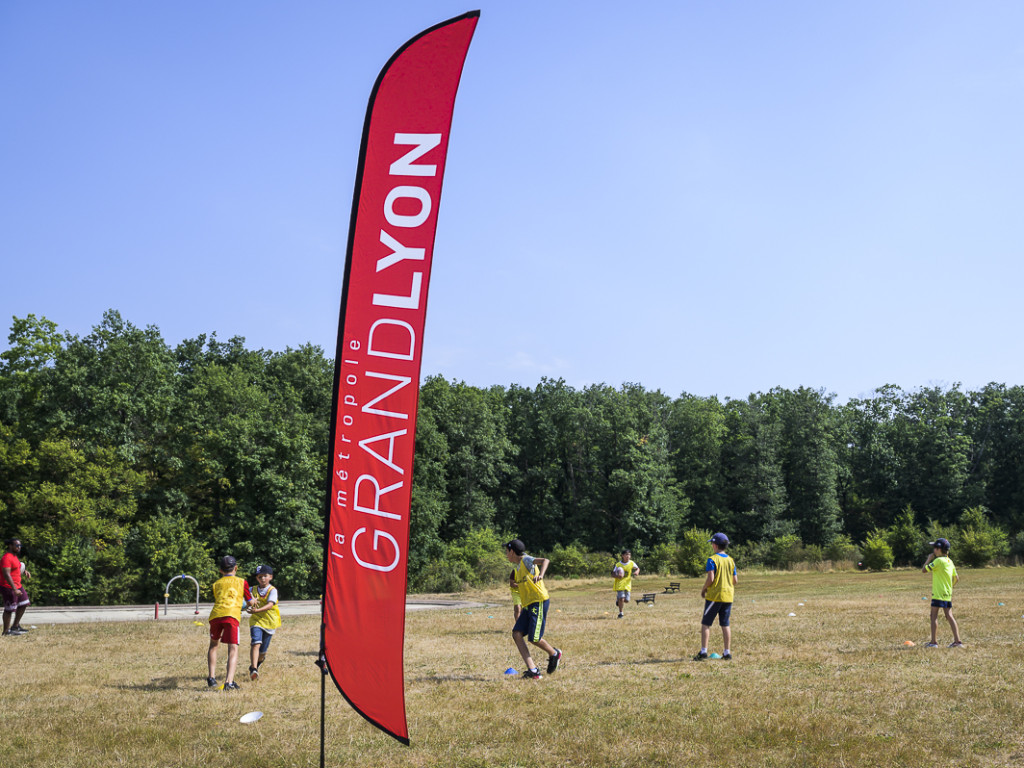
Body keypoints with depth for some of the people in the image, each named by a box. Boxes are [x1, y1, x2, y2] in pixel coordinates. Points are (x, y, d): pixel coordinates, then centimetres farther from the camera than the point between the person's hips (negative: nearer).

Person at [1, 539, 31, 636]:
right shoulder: (7, 558, -18)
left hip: (17, 585, 10)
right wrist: (14, 589, -29)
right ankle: (6, 631, 6)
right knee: (9, 609, -3)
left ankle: (15, 626, 24)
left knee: (24, 604, 14)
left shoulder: (14, 556, 14)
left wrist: (24, 571, 11)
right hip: (8, 587, -10)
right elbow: (6, 575, -26)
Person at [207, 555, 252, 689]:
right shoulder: (242, 582, 18)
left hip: (215, 614, 3)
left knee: (213, 645, 24)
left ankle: (212, 677, 18)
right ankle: (229, 681, -21)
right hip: (232, 615, -3)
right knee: (233, 649, -5)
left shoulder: (216, 584, 24)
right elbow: (250, 602, 22)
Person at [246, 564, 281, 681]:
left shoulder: (272, 590, -6)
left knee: (263, 650, 8)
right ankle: (253, 670, -27)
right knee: (256, 643, -22)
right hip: (256, 620, 1)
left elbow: (270, 605, -20)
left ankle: (259, 661, 42)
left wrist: (257, 610, -37)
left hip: (269, 622, -1)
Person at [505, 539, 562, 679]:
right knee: (517, 634, -7)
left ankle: (554, 654, 19)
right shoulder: (518, 567, 19)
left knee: (534, 638, -10)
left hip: (539, 602, -9)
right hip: (528, 605, 9)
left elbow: (545, 561, -26)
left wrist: (540, 575, -43)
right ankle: (532, 670, -10)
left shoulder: (526, 560, -8)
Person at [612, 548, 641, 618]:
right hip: (620, 583, -3)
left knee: (626, 600, 3)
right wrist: (617, 576, -23)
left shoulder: (631, 563, -3)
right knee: (621, 598, -14)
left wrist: (637, 572, -12)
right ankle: (620, 613, 2)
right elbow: (612, 573, -3)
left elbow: (637, 568, 12)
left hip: (627, 583, 3)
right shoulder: (618, 564, -9)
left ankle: (618, 599, 36)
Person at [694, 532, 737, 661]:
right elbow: (735, 580, 8)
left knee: (705, 624, 0)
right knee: (725, 624, 11)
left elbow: (710, 578, -17)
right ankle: (727, 652, 11)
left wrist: (703, 589, -2)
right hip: (728, 596, 6)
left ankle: (703, 651, -5)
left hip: (714, 596, -6)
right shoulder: (731, 560, 8)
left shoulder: (712, 560, -10)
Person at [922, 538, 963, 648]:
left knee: (934, 616, -2)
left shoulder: (938, 561, -15)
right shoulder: (950, 561, 11)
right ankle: (957, 641, 5)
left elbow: (924, 570, -13)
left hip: (938, 594, -8)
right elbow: (956, 578, 15)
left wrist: (929, 559, -1)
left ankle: (934, 642, -2)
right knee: (949, 616, 9)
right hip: (948, 594, 8)